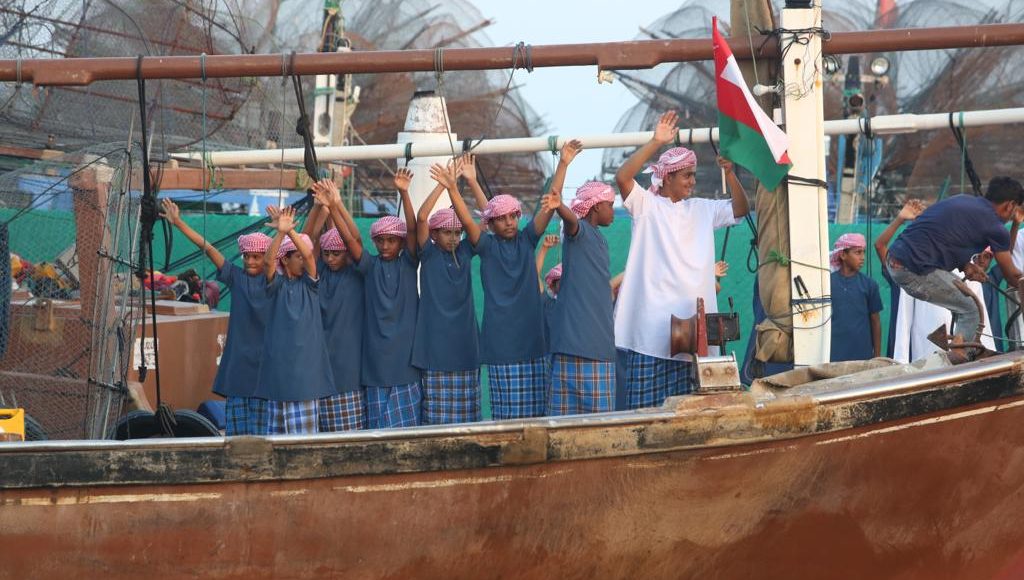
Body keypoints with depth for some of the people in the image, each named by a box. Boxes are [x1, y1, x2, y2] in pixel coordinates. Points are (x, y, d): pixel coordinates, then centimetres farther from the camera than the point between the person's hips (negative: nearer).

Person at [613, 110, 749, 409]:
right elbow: (622, 177, -14)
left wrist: (730, 174, -3)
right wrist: (656, 143, -19)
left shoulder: (702, 209, 18)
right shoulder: (646, 205, 2)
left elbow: (740, 209, 13)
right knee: (649, 403, -7)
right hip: (654, 319, -5)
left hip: (692, 317, 5)